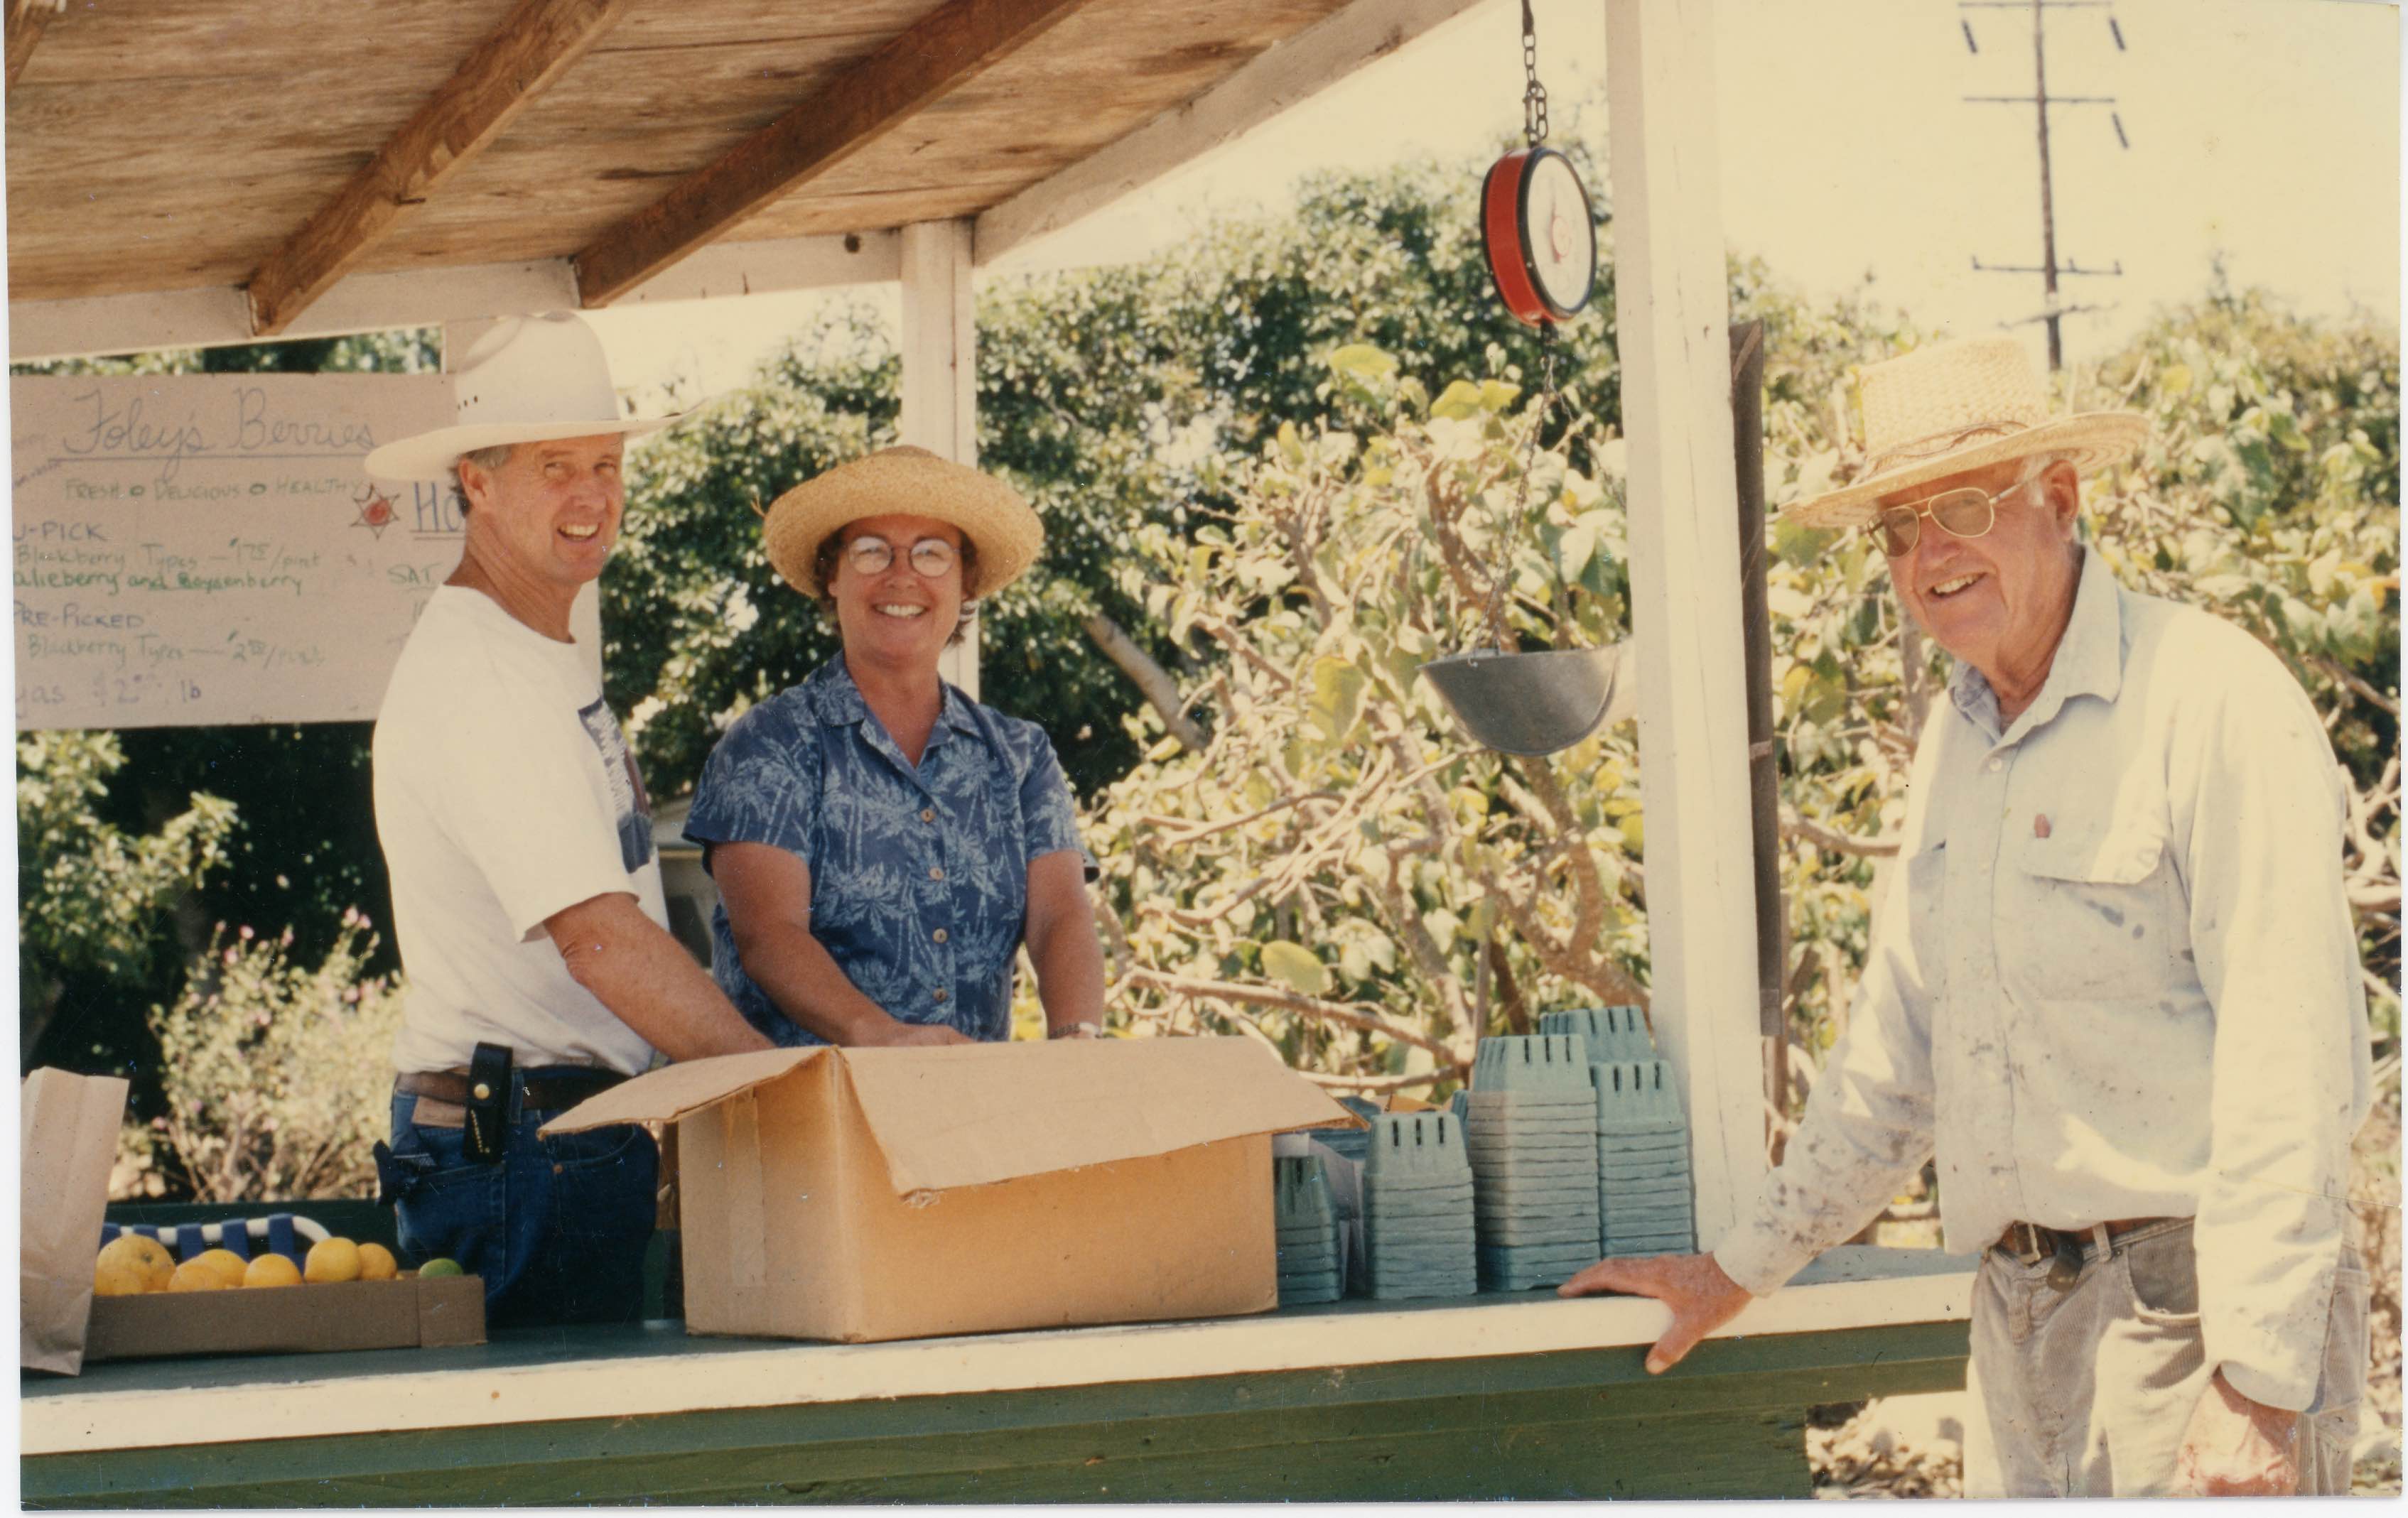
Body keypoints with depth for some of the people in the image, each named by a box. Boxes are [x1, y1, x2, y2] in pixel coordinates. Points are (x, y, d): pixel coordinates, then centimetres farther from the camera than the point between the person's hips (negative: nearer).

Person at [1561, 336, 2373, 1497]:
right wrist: (1741, 1269, 24)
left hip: (2193, 1313, -7)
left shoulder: (2213, 702, -11)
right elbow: (1896, 1048, 23)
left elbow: (2288, 1068, -17)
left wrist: (2261, 1385, -20)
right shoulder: (1957, 737, 14)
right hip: (2022, 1315, 7)